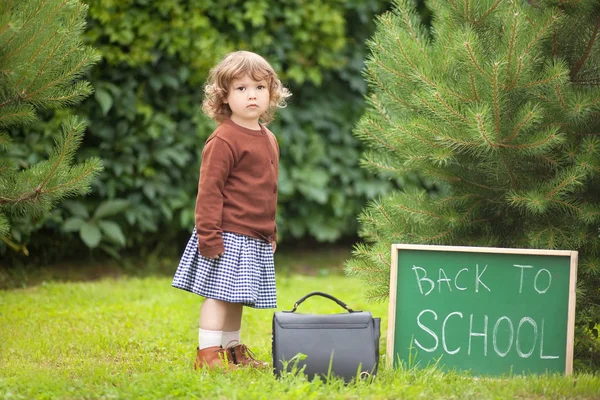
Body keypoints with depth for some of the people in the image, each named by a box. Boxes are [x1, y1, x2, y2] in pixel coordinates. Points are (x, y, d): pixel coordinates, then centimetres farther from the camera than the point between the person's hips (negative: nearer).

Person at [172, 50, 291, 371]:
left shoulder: (269, 140, 13)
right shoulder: (224, 140, -14)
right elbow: (209, 189, -16)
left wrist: (271, 232, 23)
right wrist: (209, 233, -19)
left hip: (256, 238, 8)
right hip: (229, 236, -8)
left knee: (237, 296, 15)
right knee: (220, 293, -7)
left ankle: (233, 350, 24)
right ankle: (207, 353, -3)